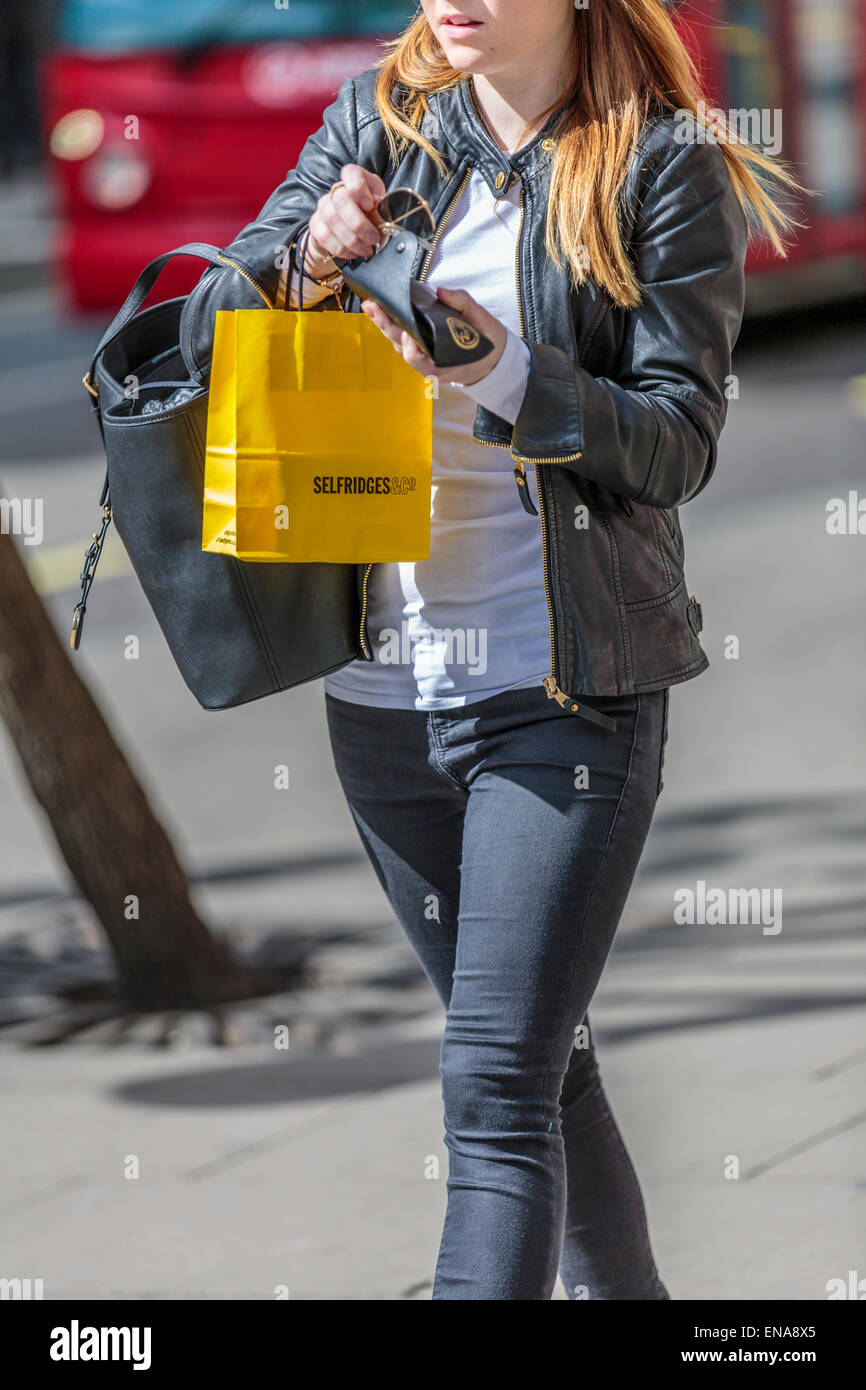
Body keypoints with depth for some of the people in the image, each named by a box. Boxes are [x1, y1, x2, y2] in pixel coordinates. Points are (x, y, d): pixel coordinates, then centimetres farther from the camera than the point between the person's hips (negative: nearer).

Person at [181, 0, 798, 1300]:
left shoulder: (666, 169, -6)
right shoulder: (379, 123, 5)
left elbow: (679, 443, -10)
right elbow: (206, 330, 3)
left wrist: (505, 373, -25)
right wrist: (308, 257, -18)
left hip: (569, 693, -5)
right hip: (384, 683, 5)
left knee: (497, 1093, -11)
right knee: (541, 1062, 17)